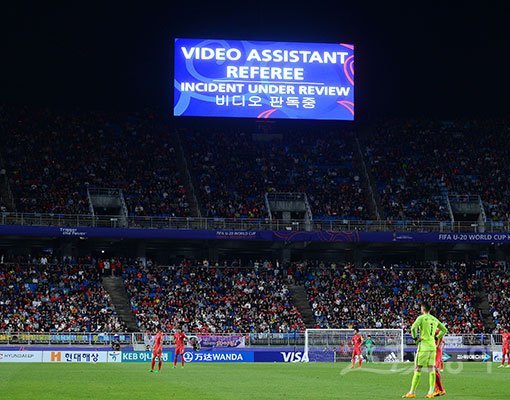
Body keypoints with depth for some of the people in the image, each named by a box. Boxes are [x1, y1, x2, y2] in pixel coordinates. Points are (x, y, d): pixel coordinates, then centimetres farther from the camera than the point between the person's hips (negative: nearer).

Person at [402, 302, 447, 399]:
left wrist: (415, 338, -7)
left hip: (423, 346, -5)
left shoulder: (421, 318, -6)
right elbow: (444, 330, 17)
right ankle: (431, 392, 4)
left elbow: (413, 328, -21)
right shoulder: (434, 319, 12)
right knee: (431, 369, 7)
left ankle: (412, 392, -3)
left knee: (418, 369, -3)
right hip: (433, 346, 5)